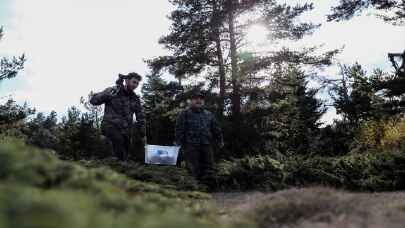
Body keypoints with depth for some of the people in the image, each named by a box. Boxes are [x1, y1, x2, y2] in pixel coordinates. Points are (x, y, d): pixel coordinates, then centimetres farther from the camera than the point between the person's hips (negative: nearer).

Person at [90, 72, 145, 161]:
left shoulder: (135, 98, 7)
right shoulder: (112, 91, -4)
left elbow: (141, 117, 15)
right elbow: (93, 101, -10)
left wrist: (142, 134, 12)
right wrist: (108, 94, -26)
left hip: (126, 130, 4)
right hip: (110, 126, -4)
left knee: (125, 157, 2)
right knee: (119, 139, -32)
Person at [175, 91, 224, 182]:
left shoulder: (209, 115, 17)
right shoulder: (184, 114, 4)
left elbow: (216, 129, 21)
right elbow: (179, 130, -2)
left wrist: (220, 140, 18)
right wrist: (179, 144, -8)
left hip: (206, 146, 4)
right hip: (191, 146, -4)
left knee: (208, 170, 6)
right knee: (194, 171, -3)